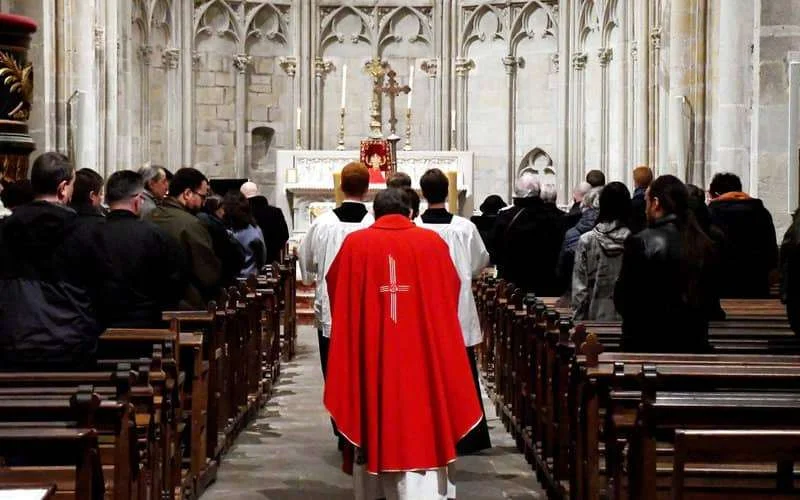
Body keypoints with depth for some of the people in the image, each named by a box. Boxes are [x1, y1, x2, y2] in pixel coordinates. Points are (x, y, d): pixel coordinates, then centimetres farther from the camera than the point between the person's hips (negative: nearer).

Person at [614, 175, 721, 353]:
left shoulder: (639, 243, -13)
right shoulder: (704, 243, 4)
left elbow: (622, 299, -9)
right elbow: (713, 307, 8)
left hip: (648, 343, -5)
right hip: (695, 343, 5)